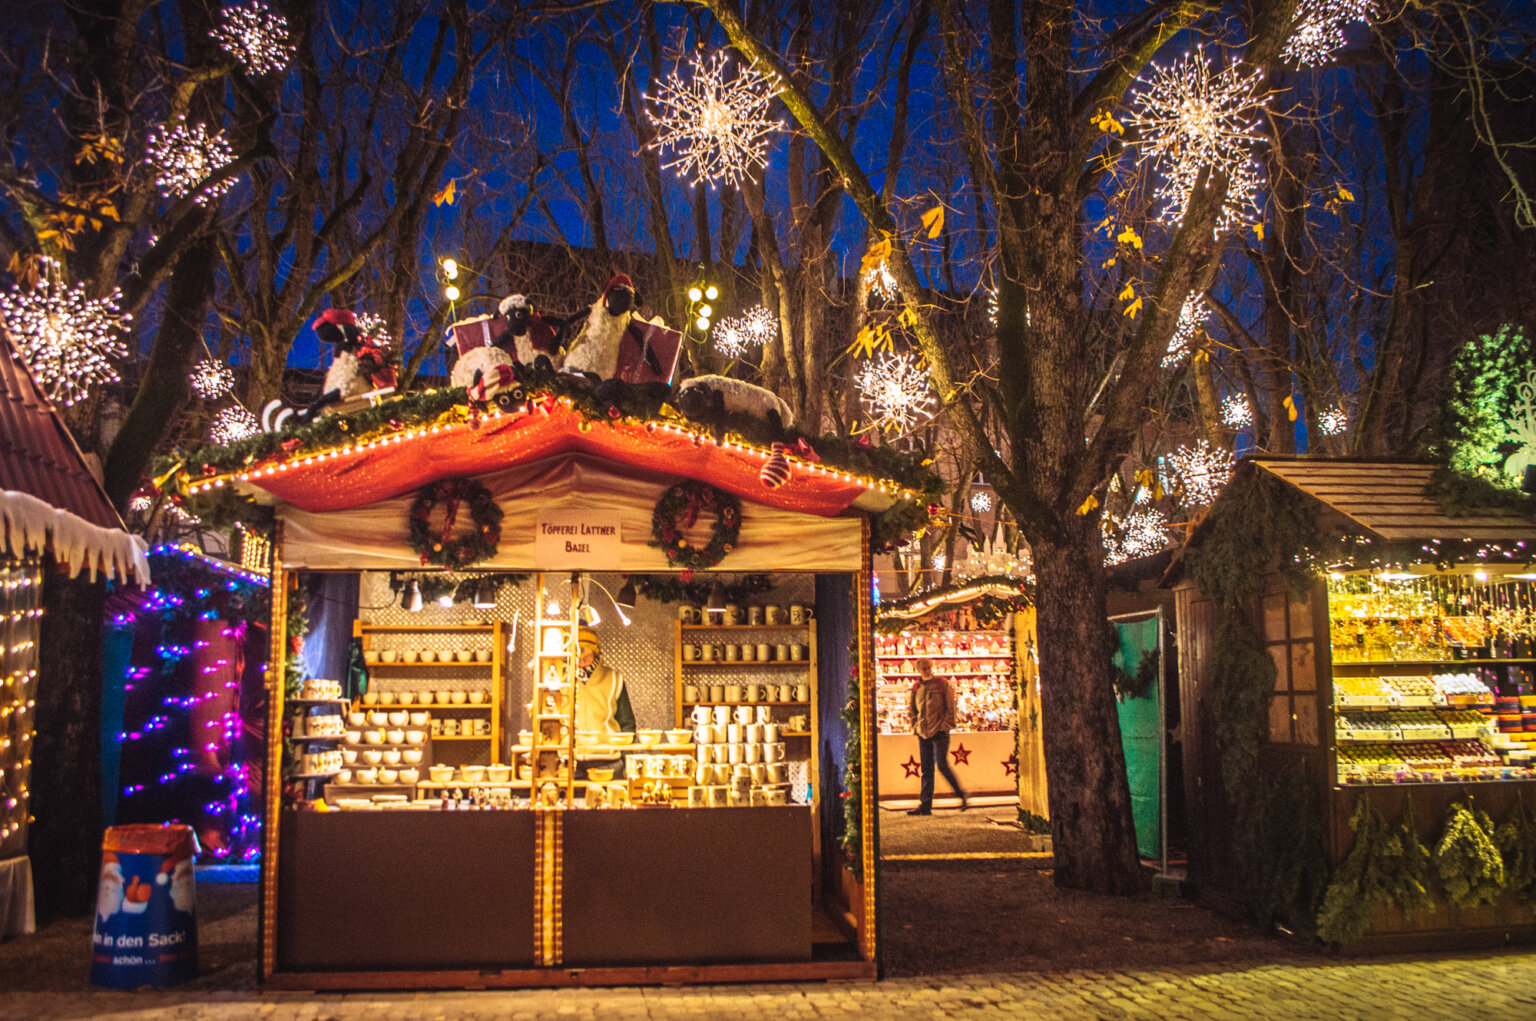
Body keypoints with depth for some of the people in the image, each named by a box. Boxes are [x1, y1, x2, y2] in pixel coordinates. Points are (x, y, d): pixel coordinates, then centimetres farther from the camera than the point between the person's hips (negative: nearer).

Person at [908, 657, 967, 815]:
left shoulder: (942, 684, -1)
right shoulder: (916, 688, 11)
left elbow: (951, 707, -1)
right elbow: (913, 710, 21)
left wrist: (946, 726, -8)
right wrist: (915, 727, 9)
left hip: (939, 732, -5)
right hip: (923, 734, 5)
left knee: (942, 765, -14)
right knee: (926, 770, 5)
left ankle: (961, 795, 2)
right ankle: (925, 805, 6)